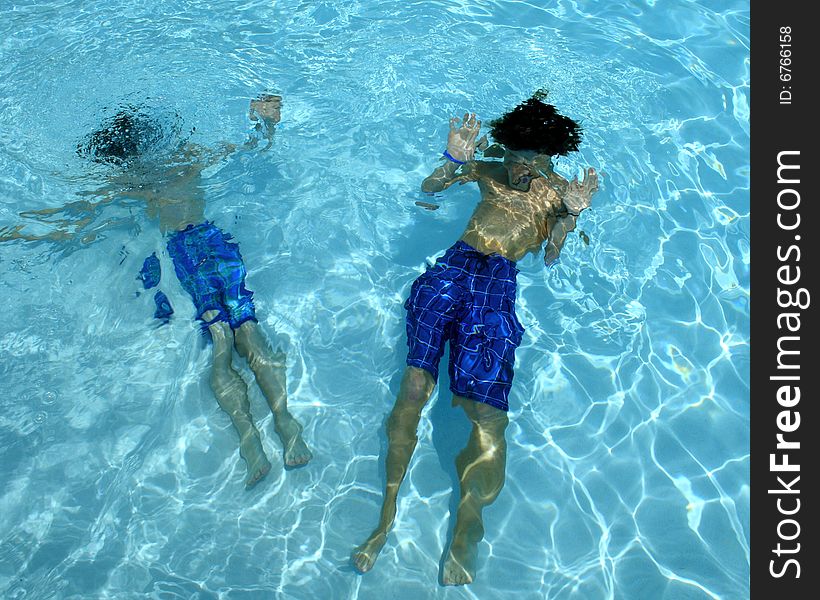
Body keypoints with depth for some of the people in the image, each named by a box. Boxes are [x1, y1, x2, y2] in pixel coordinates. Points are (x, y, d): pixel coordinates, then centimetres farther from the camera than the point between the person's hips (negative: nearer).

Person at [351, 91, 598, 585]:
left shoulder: (560, 191, 20)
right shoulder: (487, 171, 25)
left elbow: (551, 257, 7)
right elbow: (429, 189, 17)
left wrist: (568, 216, -10)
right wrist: (455, 160, 0)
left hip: (498, 283, -2)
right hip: (453, 267, 2)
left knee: (487, 415, -21)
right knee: (414, 386, -19)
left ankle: (464, 533, -24)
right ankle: (388, 513, -21)